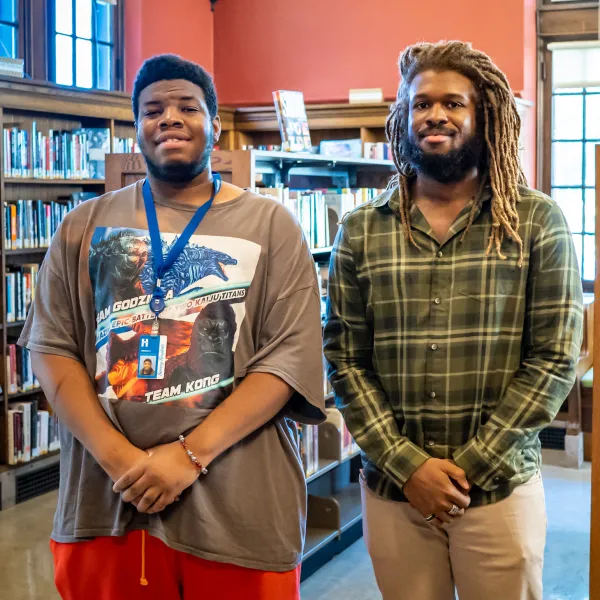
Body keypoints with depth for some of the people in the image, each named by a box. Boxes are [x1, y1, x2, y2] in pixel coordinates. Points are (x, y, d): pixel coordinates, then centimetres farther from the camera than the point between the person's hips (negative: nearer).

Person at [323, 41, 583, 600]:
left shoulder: (537, 222, -3)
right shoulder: (360, 231, 1)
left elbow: (554, 359, -6)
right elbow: (345, 362, 0)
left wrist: (469, 465, -10)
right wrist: (407, 465, -10)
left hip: (500, 488, -1)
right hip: (392, 489, 1)